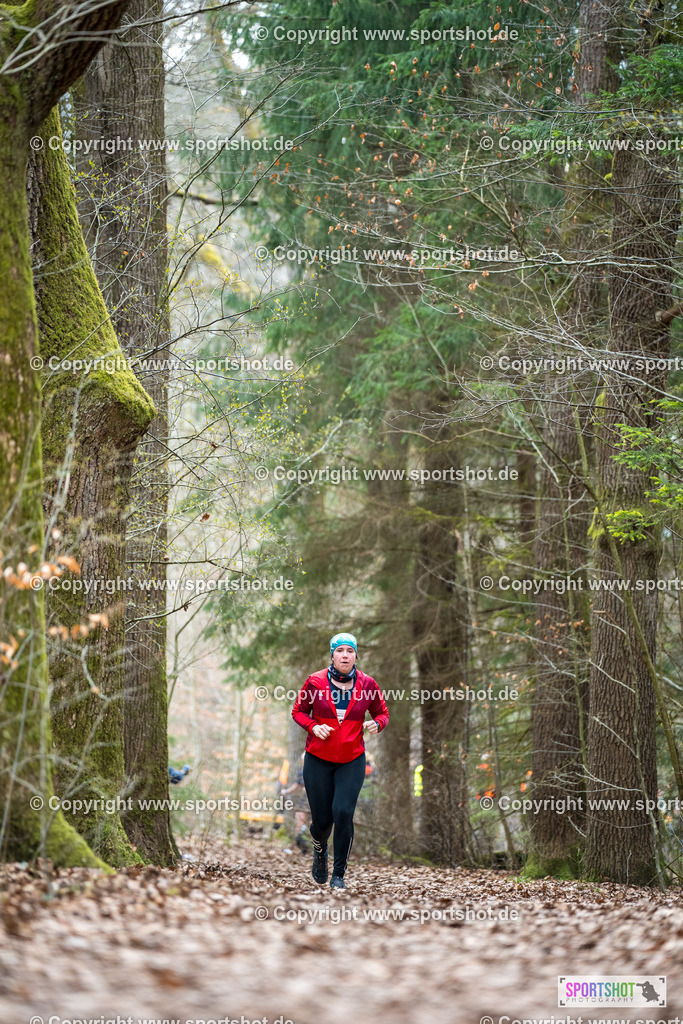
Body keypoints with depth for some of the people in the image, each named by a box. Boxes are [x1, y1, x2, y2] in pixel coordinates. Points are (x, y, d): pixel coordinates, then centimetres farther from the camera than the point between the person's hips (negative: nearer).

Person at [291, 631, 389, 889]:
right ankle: (320, 850, 39)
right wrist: (313, 726, -14)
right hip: (318, 759, 0)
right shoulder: (315, 682, -6)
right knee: (322, 820, 1)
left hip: (352, 761, 0)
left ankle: (339, 875, -2)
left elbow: (382, 713, 9)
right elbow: (298, 711, 5)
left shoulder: (367, 684, -3)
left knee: (343, 813, -16)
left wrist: (376, 724, -14)